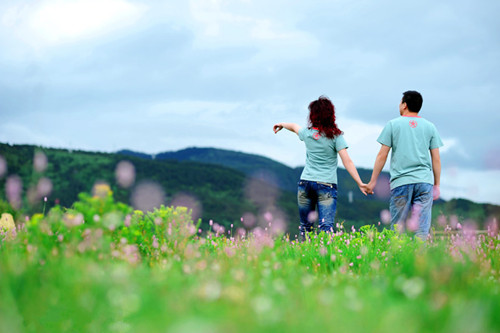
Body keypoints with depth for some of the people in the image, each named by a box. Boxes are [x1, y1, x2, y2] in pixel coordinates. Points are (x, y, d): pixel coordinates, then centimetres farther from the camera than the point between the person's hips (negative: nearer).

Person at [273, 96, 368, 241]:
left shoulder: (307, 133, 4)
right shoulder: (335, 136, -4)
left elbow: (294, 126, 28)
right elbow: (347, 161, -10)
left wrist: (282, 124, 49)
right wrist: (360, 183, -10)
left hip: (305, 182, 2)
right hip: (327, 185, -2)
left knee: (305, 226, 14)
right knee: (326, 226, -10)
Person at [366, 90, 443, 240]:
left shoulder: (393, 124, 5)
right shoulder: (430, 126, 11)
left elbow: (382, 155, 2)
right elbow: (436, 159, 10)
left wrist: (373, 180, 8)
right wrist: (436, 185, 17)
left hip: (400, 181, -2)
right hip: (425, 181, 2)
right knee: (422, 230, -1)